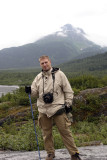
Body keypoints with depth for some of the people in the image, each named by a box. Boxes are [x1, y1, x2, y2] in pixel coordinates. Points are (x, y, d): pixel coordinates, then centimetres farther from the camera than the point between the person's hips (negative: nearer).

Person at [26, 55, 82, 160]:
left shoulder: (59, 74, 1)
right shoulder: (38, 77, 10)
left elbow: (68, 90, 4)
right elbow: (35, 93, 14)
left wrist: (68, 104, 0)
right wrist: (30, 91, -7)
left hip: (58, 108, -3)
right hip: (43, 110, 3)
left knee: (65, 132, -2)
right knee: (46, 133, 9)